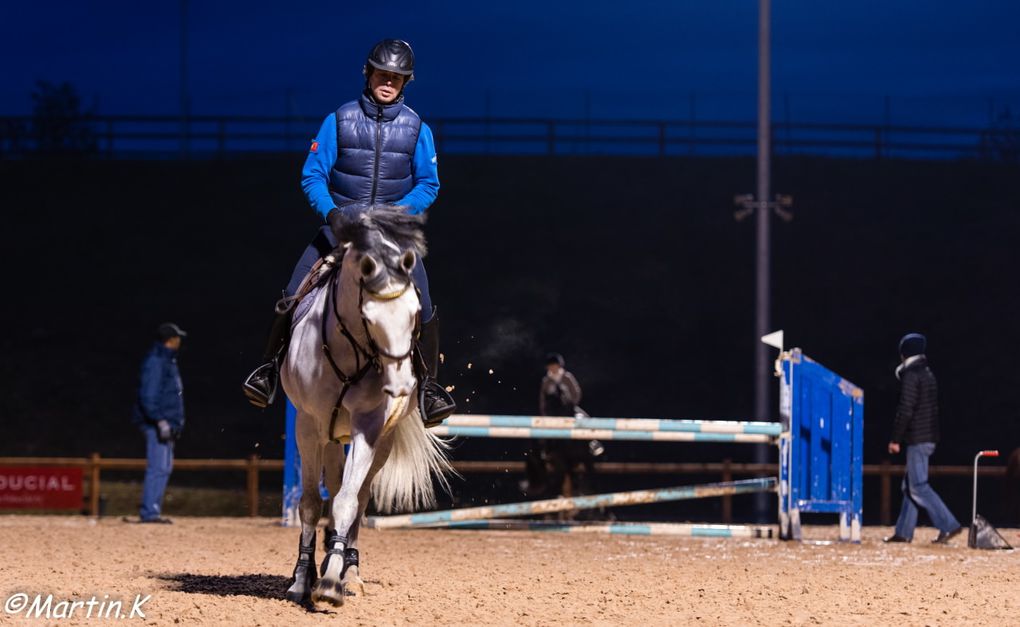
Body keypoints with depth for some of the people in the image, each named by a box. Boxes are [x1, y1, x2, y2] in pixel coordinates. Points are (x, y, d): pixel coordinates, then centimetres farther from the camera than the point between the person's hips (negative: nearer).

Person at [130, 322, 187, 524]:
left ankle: (152, 510, 15)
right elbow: (148, 395, -20)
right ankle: (149, 512, -13)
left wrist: (175, 423, 22)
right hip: (156, 423, -11)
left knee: (165, 467, 12)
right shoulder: (155, 361, -13)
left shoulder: (167, 360, 18)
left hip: (166, 422, 11)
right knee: (158, 467, -12)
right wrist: (161, 421, -24)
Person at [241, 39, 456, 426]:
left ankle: (429, 387, -3)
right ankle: (270, 368, 5)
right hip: (341, 225, 0)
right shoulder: (339, 121, -3)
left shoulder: (416, 129, 0)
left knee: (422, 304, -16)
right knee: (295, 294, -14)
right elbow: (312, 175, -3)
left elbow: (428, 184, 2)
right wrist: (329, 211, -21)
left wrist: (399, 212, -16)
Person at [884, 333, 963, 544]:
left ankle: (948, 525, -17)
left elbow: (905, 410, -18)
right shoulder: (928, 374, 16)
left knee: (918, 487, -10)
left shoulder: (911, 376, -12)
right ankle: (904, 532, 15)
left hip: (917, 439, -9)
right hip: (929, 437, 9)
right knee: (910, 485, 13)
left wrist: (895, 439, -12)